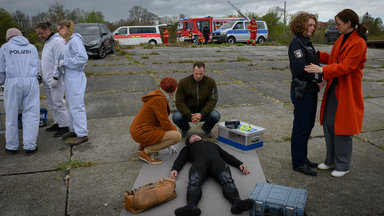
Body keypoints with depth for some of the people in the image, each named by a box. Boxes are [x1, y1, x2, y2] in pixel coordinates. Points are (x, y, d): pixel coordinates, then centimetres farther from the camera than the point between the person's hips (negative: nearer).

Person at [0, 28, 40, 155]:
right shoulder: (32, 47, 15)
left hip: (13, 83, -1)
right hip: (31, 82, 1)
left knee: (11, 116, 8)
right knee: (31, 115, 3)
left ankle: (12, 146, 16)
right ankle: (29, 146, 4)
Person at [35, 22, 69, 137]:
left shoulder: (57, 41, -13)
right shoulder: (47, 42, 18)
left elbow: (59, 61, -20)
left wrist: (55, 77, -23)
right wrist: (42, 75, 20)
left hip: (55, 79, -10)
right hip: (47, 79, 10)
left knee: (58, 103, -7)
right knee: (51, 103, 14)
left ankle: (64, 126, 1)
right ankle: (57, 123, 24)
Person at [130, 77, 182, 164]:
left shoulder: (158, 95, 10)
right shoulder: (159, 100, -20)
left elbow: (162, 121, 16)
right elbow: (165, 124, -19)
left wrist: (168, 145, 18)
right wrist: (175, 130, 3)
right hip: (142, 133, -10)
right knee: (177, 136, -14)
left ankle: (144, 145, 15)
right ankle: (146, 152, -6)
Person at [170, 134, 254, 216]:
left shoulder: (212, 144, 45)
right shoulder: (188, 148, 40)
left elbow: (226, 155, 32)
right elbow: (180, 159, 21)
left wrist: (240, 164, 12)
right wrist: (174, 169, -4)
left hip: (217, 160, 1)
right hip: (199, 161, -1)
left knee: (227, 179, -34)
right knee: (194, 181, -37)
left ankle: (237, 202, -59)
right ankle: (191, 206, -61)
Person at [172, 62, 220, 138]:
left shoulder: (211, 82, -10)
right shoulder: (183, 82, -12)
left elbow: (212, 100, -14)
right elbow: (179, 102, -13)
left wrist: (201, 114, -28)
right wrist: (190, 115, -27)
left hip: (204, 112, 0)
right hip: (187, 111, 0)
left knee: (215, 116, -29)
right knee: (176, 117, -30)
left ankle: (206, 129, 7)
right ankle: (185, 128, 8)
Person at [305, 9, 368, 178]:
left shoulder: (359, 43, -16)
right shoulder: (341, 39, 11)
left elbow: (345, 67, -24)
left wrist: (322, 70, -33)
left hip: (347, 92, -8)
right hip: (333, 88, 8)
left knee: (342, 129, 0)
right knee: (328, 124, 12)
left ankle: (343, 166, 17)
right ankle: (331, 161, 28)